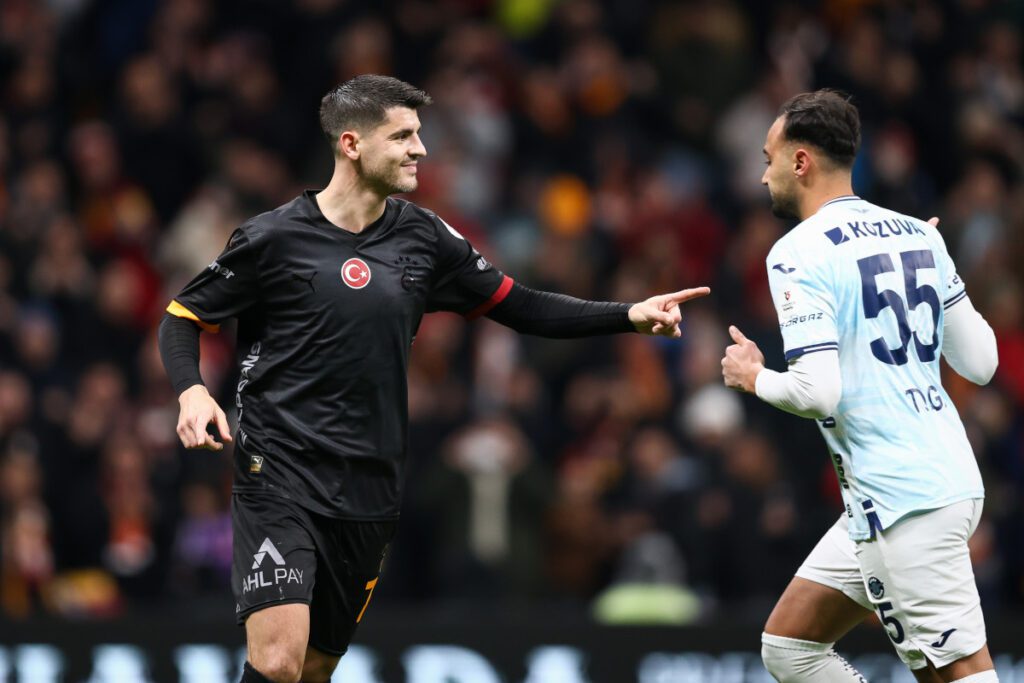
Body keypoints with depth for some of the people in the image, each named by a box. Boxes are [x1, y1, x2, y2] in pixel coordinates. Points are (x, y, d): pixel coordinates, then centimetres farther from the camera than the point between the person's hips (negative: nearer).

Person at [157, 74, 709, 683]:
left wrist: (632, 315, 4)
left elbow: (521, 308, 13)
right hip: (279, 475, -5)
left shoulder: (424, 238, 7)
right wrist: (192, 392, -15)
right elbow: (183, 317, 4)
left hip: (369, 493, 5)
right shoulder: (274, 238, -6)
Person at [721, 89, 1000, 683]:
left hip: (905, 506, -9)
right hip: (948, 478, 9)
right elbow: (980, 362, 13)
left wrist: (755, 378, 1)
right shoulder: (918, 234, 10)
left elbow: (816, 393, -20)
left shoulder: (799, 254, -11)